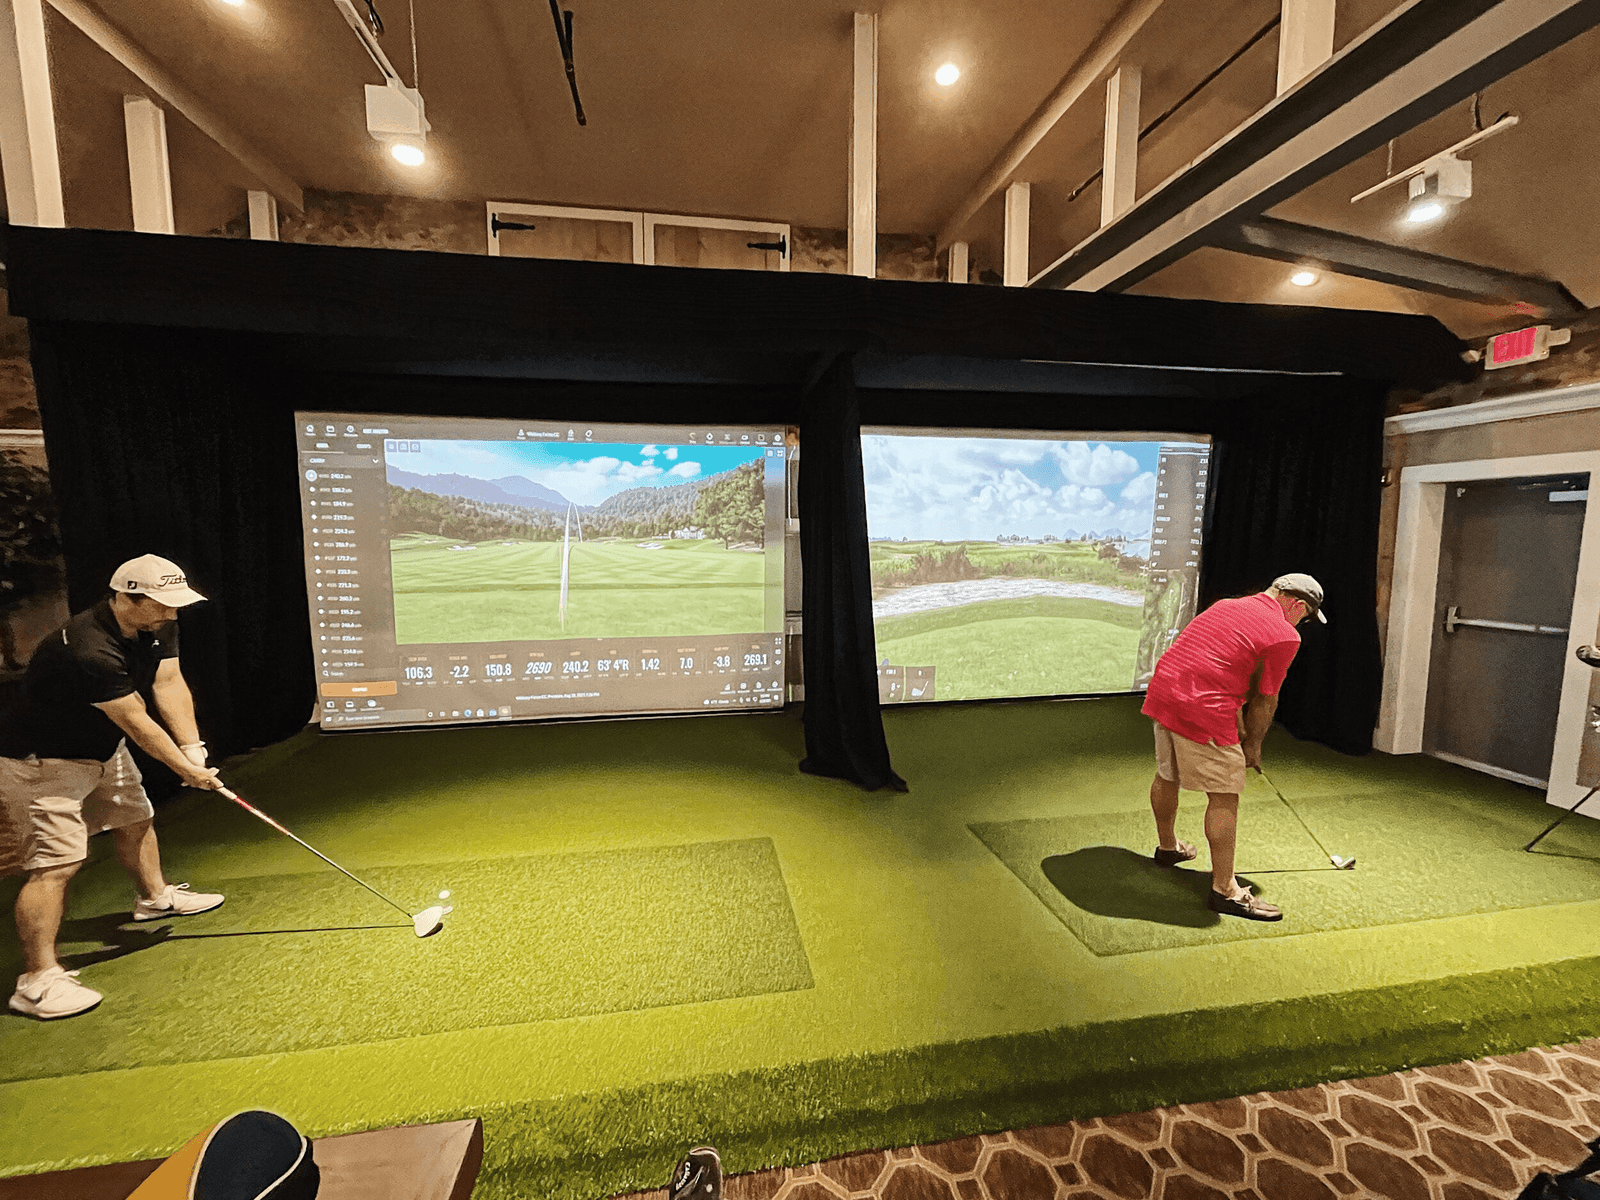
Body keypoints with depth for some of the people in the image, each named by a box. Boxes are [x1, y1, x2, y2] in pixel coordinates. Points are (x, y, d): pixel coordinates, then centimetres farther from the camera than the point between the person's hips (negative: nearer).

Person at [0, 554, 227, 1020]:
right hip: (42, 761, -9)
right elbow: (137, 723, -28)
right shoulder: (89, 652, -36)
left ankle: (155, 896, 43)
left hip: (102, 746, 9)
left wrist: (192, 747, -18)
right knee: (56, 863, -12)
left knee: (135, 819, 21)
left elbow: (169, 683, -10)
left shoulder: (157, 626, -10)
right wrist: (185, 769, -18)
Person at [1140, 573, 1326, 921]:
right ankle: (1225, 891, 12)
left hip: (1161, 693, 9)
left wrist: (1239, 730, 27)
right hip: (1203, 712, -8)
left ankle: (1167, 846, 48)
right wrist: (1252, 744, 15)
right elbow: (1264, 700, -1)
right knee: (1224, 796, 3)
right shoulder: (1285, 636, -4)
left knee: (1166, 776, 25)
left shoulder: (1226, 605, 18)